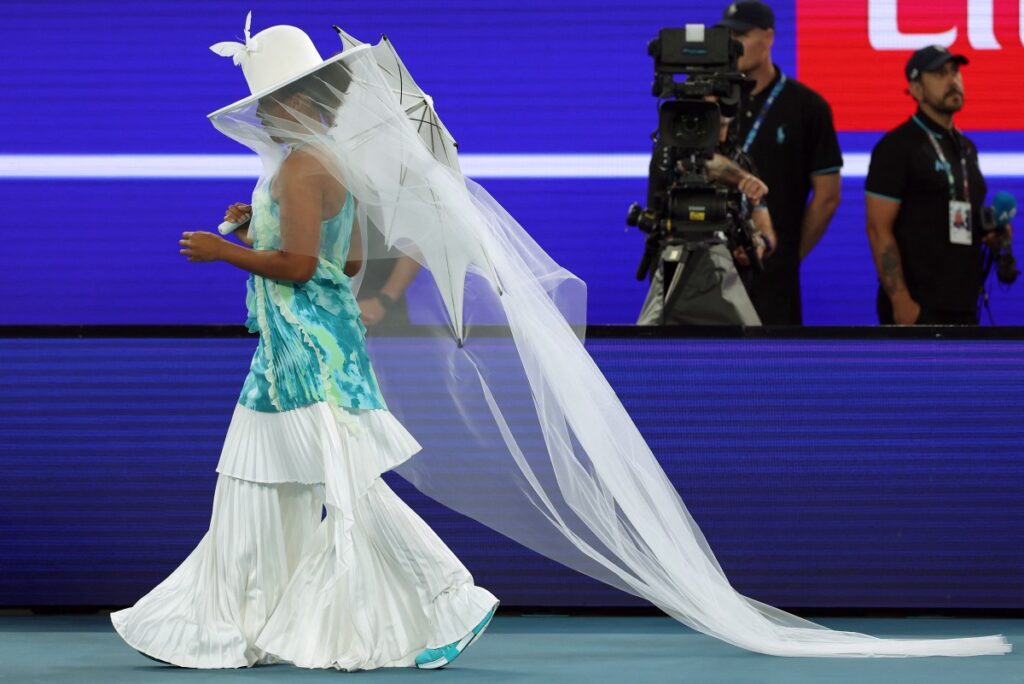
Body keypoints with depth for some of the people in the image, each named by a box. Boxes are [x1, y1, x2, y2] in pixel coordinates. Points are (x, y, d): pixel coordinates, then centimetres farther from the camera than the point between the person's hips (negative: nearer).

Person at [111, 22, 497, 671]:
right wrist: (259, 230, 19)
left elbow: (298, 265, -23)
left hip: (310, 347, -10)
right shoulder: (333, 165, 13)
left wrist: (224, 250, -10)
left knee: (352, 490, -9)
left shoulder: (300, 166, -16)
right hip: (291, 348, 10)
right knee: (253, 483, 13)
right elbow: (351, 261, 18)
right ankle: (233, 624, 18)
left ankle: (454, 603, -8)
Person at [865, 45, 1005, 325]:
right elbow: (879, 230, -13)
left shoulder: (966, 148, 17)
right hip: (918, 308, -8)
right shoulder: (897, 146, -8)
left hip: (963, 306, 8)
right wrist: (901, 301, -20)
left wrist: (991, 231, 5)